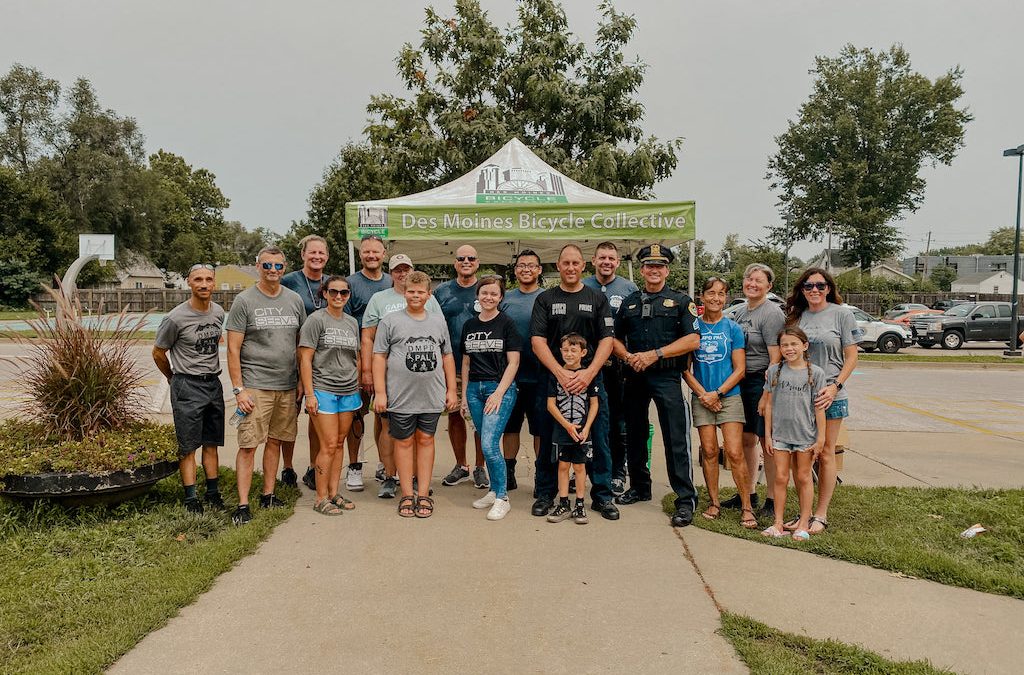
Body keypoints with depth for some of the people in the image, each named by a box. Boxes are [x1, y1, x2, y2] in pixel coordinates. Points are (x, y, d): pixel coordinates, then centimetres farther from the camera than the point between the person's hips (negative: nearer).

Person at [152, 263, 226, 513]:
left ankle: (213, 493, 20)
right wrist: (174, 378, 12)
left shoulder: (219, 312, 5)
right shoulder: (176, 318, -13)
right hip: (187, 387, -5)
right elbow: (158, 353, 0)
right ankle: (191, 498, 7)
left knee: (211, 443, 11)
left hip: (213, 383, 5)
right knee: (188, 445, 0)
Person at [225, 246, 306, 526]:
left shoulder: (294, 300, 10)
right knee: (248, 446, -4)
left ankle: (268, 495, 23)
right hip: (255, 385, -4)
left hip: (287, 386, 4)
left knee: (275, 441, 11)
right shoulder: (244, 301, -3)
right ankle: (243, 505, 2)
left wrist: (302, 380, 10)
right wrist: (238, 389, -10)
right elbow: (233, 349, -5)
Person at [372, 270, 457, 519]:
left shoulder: (438, 321, 11)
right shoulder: (390, 321, 0)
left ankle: (424, 495, 16)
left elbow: (447, 357, 15)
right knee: (404, 442, 7)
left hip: (432, 396, 2)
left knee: (425, 440, 8)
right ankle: (407, 495, 16)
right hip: (400, 396, -2)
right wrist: (380, 393, -7)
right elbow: (379, 357, -1)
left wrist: (451, 390, 11)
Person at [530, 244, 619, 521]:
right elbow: (537, 340, -2)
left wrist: (588, 373, -13)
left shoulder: (597, 299, 8)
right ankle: (545, 494, 19)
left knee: (598, 440, 3)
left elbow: (607, 340, 2)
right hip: (553, 378, 0)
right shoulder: (545, 299, 7)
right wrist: (561, 373, -15)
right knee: (549, 440, 6)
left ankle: (602, 496, 15)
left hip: (591, 379, 0)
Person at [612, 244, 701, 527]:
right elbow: (615, 339, 16)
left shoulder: (681, 301, 3)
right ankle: (639, 487, 29)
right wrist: (629, 357, -5)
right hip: (634, 377, 5)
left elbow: (693, 340, -7)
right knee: (634, 435, 13)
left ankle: (686, 499, -2)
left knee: (676, 440, -8)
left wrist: (655, 354, -14)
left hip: (667, 377, -5)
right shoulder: (629, 303, 15)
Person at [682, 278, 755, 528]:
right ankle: (714, 502, 18)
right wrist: (702, 394, -8)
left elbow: (740, 369, -1)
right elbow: (685, 368, 3)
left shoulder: (732, 328, 1)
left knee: (735, 453, -7)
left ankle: (746, 507, 2)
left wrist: (717, 393, -10)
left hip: (729, 397, -1)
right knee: (709, 452, 5)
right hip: (702, 399, 2)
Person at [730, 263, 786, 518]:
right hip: (740, 382, 8)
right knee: (747, 439, 13)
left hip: (762, 382, -7)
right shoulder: (740, 311, 13)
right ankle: (748, 494, 24)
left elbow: (775, 359, -16)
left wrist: (767, 394, -20)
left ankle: (772, 500, 9)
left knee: (767, 441, -2)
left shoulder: (772, 313, -11)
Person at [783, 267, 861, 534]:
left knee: (825, 454, 5)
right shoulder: (796, 316, 9)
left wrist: (835, 386, -14)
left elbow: (851, 358, -3)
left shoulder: (842, 314, -2)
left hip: (830, 396, -3)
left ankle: (821, 515, 14)